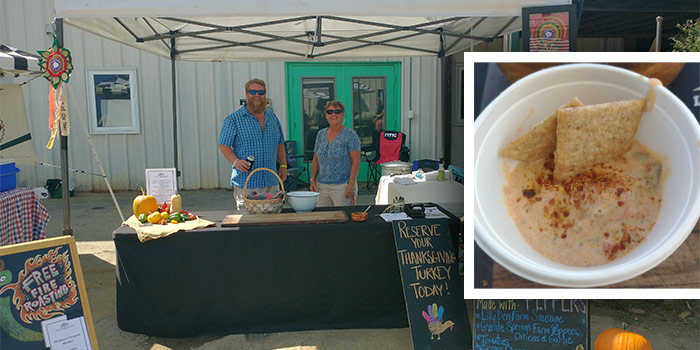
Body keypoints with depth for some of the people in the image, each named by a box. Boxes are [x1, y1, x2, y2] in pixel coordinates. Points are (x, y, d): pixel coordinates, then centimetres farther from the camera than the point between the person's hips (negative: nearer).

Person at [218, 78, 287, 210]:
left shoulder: (272, 117, 14)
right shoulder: (233, 119, -2)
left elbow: (280, 143, 21)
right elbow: (223, 145, -5)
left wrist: (283, 165, 11)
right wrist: (235, 161, -21)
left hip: (271, 182, 5)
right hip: (246, 183, -5)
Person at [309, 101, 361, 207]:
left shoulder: (350, 134, -4)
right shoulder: (321, 134, 11)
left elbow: (355, 161, -9)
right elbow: (315, 160, 17)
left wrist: (351, 184, -16)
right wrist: (313, 180, 8)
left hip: (342, 186, -5)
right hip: (322, 186, 5)